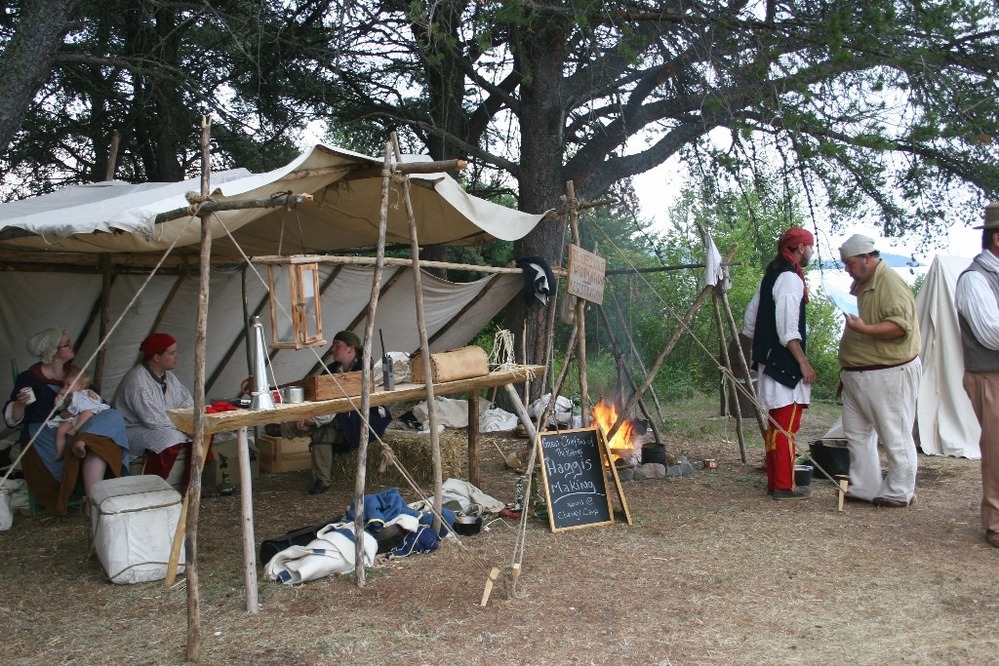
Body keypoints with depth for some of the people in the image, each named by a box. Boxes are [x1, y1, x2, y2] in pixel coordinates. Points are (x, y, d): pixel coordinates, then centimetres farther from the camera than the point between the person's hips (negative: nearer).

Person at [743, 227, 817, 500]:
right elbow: (788, 330, -21)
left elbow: (750, 319, 20)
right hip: (784, 364, -10)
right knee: (786, 427, -4)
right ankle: (784, 486, 1)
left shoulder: (771, 276, 16)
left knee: (775, 425, 13)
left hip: (769, 362, 10)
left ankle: (774, 482, 19)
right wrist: (804, 363, -17)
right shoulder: (790, 278, -14)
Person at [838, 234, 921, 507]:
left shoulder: (891, 284, -15)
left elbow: (901, 325, -25)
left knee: (895, 436, 1)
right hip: (856, 375, 10)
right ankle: (863, 487, 23)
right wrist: (845, 370, 23)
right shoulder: (860, 284, 16)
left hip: (888, 374, -10)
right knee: (856, 434, 13)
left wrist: (864, 328, -35)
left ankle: (899, 492, 12)